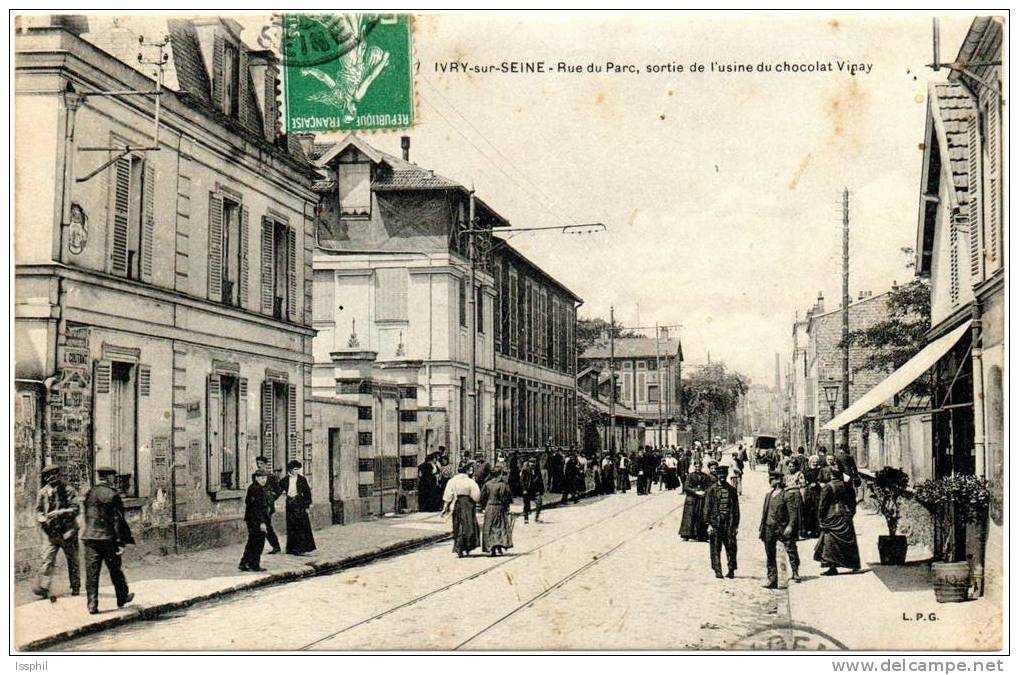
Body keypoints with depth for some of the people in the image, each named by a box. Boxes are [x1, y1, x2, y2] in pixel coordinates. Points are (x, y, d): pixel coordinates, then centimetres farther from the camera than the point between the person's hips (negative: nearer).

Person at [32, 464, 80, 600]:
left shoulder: (68, 490, -4)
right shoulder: (43, 492, 5)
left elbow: (75, 509, -10)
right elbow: (38, 510, 9)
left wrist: (59, 513, -22)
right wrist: (43, 519, -12)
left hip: (68, 531, -1)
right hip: (52, 532, 2)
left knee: (72, 561, 9)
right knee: (47, 560, -12)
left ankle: (75, 587, 22)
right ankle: (42, 587, -16)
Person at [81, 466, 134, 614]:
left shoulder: (89, 494, 5)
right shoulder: (113, 495, -10)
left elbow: (87, 517, 15)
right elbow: (118, 520, -12)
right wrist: (121, 541, -10)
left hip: (90, 538, 3)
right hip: (108, 538, -3)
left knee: (91, 573, 3)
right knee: (115, 570, 13)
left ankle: (92, 604, -2)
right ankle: (122, 597, 28)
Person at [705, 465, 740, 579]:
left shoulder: (732, 490, 9)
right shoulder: (712, 490, 4)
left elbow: (736, 508, 11)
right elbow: (707, 507, 1)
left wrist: (736, 524, 5)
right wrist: (708, 523, -6)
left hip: (729, 523, 1)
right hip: (716, 523, -1)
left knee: (731, 548, 1)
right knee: (715, 549, 0)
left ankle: (731, 570, 12)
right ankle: (717, 571, 6)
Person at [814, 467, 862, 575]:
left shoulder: (827, 487, -10)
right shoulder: (847, 486, 5)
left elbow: (822, 505, -10)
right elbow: (853, 502, 13)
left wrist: (821, 520, -4)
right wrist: (850, 514, 23)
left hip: (832, 518, -5)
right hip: (846, 517, 5)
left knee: (831, 542, -2)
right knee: (848, 541, 13)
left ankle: (833, 567, -7)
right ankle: (854, 565, 19)